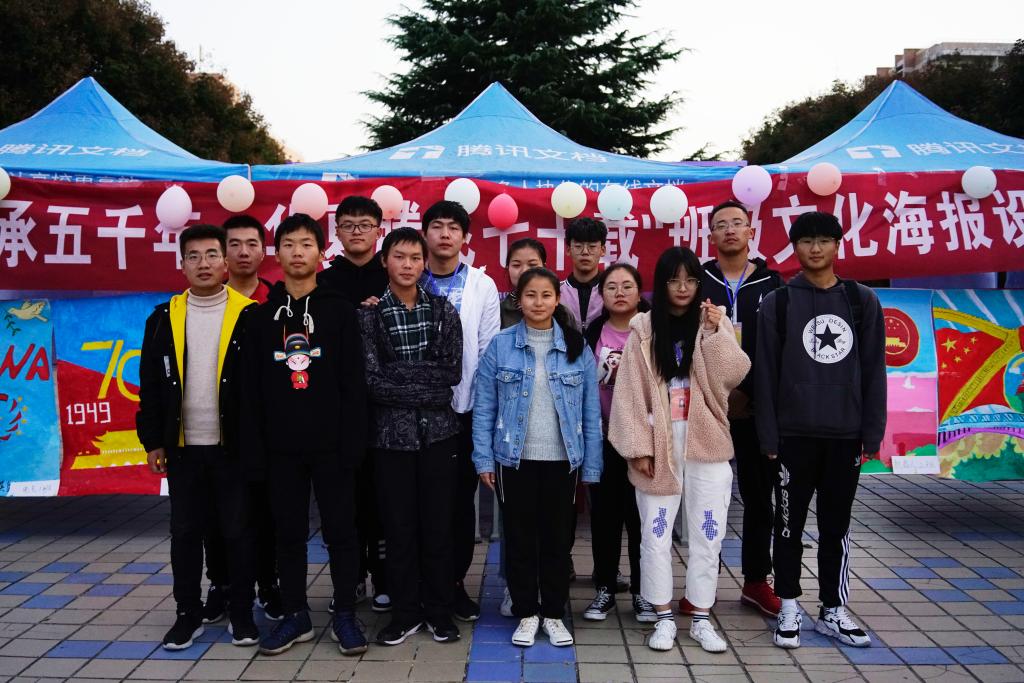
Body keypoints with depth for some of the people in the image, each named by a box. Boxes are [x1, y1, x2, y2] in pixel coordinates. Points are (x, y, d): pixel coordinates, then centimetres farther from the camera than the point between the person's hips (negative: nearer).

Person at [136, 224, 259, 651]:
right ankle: (188, 614, 26)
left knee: (238, 531, 7)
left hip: (233, 447, -3)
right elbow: (150, 386, 8)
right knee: (184, 532, 11)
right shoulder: (163, 319, 5)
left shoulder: (249, 316, -5)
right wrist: (153, 442, 4)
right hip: (183, 448, 3)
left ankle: (242, 615, 20)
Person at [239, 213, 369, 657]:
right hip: (282, 447, 3)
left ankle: (344, 615, 18)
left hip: (331, 445, -2)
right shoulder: (262, 316, 7)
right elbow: (252, 390, 6)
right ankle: (295, 615, 24)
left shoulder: (339, 311, -1)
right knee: (289, 533, 11)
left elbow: (353, 384, -5)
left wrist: (352, 442, -11)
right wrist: (255, 449, 0)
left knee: (340, 531, 5)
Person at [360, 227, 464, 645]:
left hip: (438, 431, 1)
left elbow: (453, 371, -5)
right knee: (399, 526, 7)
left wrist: (398, 373, -11)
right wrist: (427, 387, -12)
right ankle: (405, 612, 21)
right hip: (392, 433, -1)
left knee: (438, 524, 7)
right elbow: (372, 380, -10)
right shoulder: (369, 314, 0)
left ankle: (438, 611, 21)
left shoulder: (443, 310, 5)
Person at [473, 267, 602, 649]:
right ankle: (526, 613, 25)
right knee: (520, 539, 9)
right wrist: (484, 460, -5)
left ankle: (554, 614, 27)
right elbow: (484, 407, -1)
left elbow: (591, 412, 2)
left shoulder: (578, 348, 0)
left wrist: (591, 467, 0)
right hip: (514, 460, 0)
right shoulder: (500, 345, -3)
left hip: (562, 461, 1)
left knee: (558, 539, 10)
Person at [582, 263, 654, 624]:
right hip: (603, 436, 2)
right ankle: (605, 588, 20)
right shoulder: (592, 334, 5)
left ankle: (643, 591, 17)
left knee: (641, 513, 4)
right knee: (604, 513, 8)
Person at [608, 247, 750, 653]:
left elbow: (731, 377, -7)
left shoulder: (713, 322, 5)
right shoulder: (644, 329, 0)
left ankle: (701, 619, 19)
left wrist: (716, 332, -18)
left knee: (707, 532, 7)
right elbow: (630, 392, -3)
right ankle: (664, 618, 18)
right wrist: (638, 445, -8)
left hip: (706, 442, 1)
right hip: (659, 443, -1)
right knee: (656, 532, 4)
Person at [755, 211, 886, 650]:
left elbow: (873, 372, 5)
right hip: (794, 435, -2)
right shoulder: (777, 304, 0)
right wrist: (769, 437, -6)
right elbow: (765, 375, -2)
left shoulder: (862, 301, 6)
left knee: (836, 526, 11)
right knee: (790, 525, 7)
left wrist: (872, 433, 0)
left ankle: (833, 611, 23)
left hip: (845, 436, 2)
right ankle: (789, 610, 19)